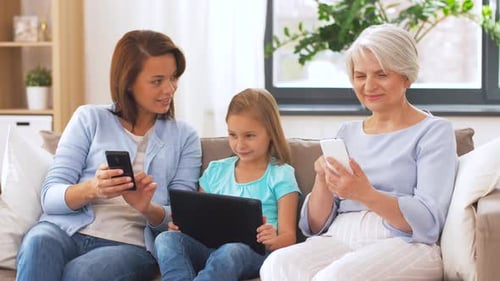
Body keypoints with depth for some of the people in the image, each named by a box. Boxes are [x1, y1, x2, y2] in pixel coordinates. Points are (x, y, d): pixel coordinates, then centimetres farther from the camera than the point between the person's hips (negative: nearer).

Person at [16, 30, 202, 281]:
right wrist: (91, 189, -20)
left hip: (131, 243, -1)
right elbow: (50, 196, 2)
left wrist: (148, 209, -17)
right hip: (68, 230, 1)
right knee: (38, 243, -36)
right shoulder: (89, 119, 11)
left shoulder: (184, 138, 13)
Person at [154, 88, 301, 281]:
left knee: (229, 253, -40)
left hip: (254, 251, -4)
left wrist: (273, 241, -23)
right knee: (167, 239, -26)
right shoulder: (216, 171, 22)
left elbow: (288, 236, 2)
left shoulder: (280, 176, 8)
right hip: (211, 246, 5)